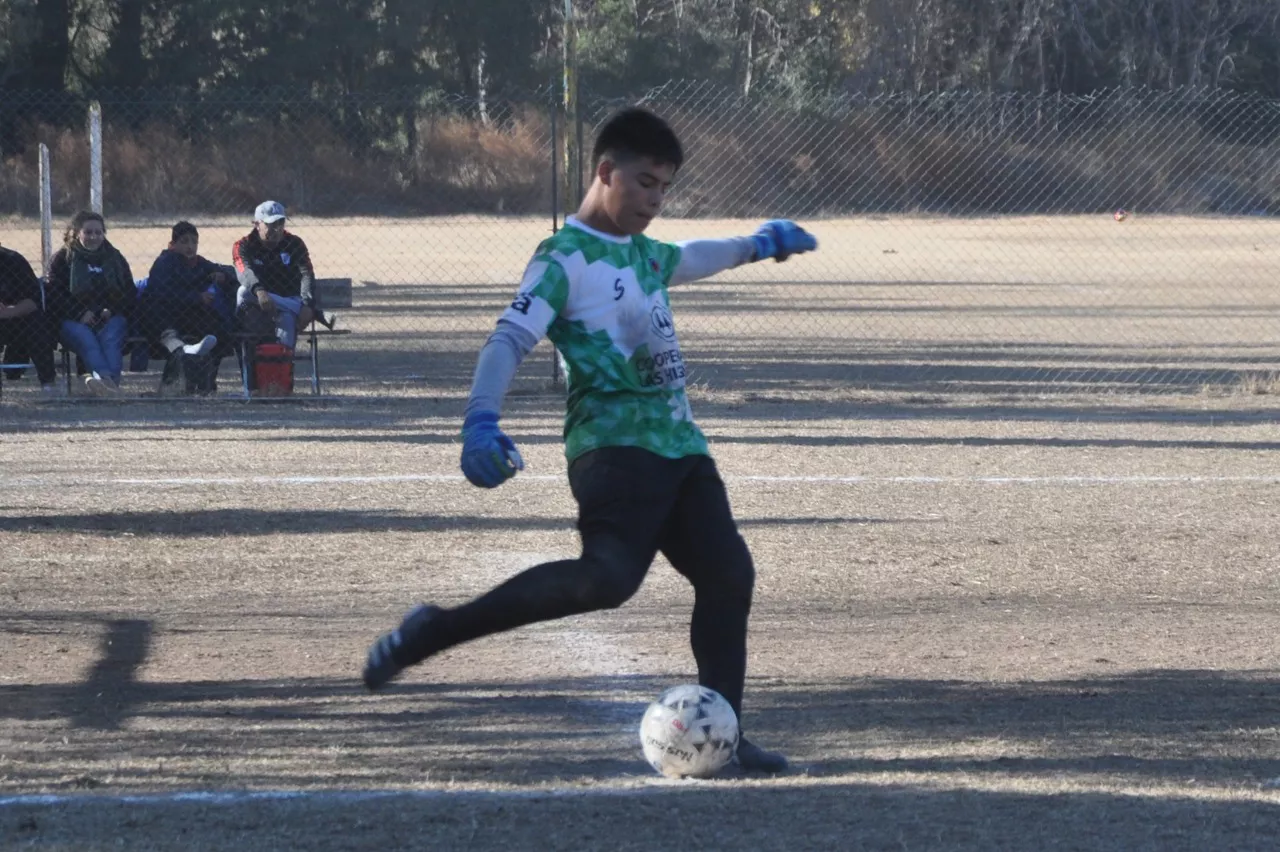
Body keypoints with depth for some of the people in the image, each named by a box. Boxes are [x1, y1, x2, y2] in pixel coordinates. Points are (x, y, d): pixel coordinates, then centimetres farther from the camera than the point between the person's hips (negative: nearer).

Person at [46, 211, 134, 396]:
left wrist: (112, 310, -2)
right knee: (86, 340, -37)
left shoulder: (115, 259, 22)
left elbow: (131, 294, 19)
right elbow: (54, 295, 3)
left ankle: (108, 381, -62)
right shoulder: (62, 259, 14)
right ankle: (107, 379, -65)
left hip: (110, 318, 2)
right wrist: (81, 314, -11)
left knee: (110, 339, -34)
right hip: (73, 321, -2)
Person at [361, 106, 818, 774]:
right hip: (613, 445, -9)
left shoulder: (641, 253, 21)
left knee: (729, 574, -1)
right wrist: (481, 421, -34)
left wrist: (757, 244, 58)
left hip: (679, 445, 9)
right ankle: (434, 632, -24)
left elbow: (689, 259, 46)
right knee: (607, 575, -29)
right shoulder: (566, 258, -6)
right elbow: (510, 340, -18)